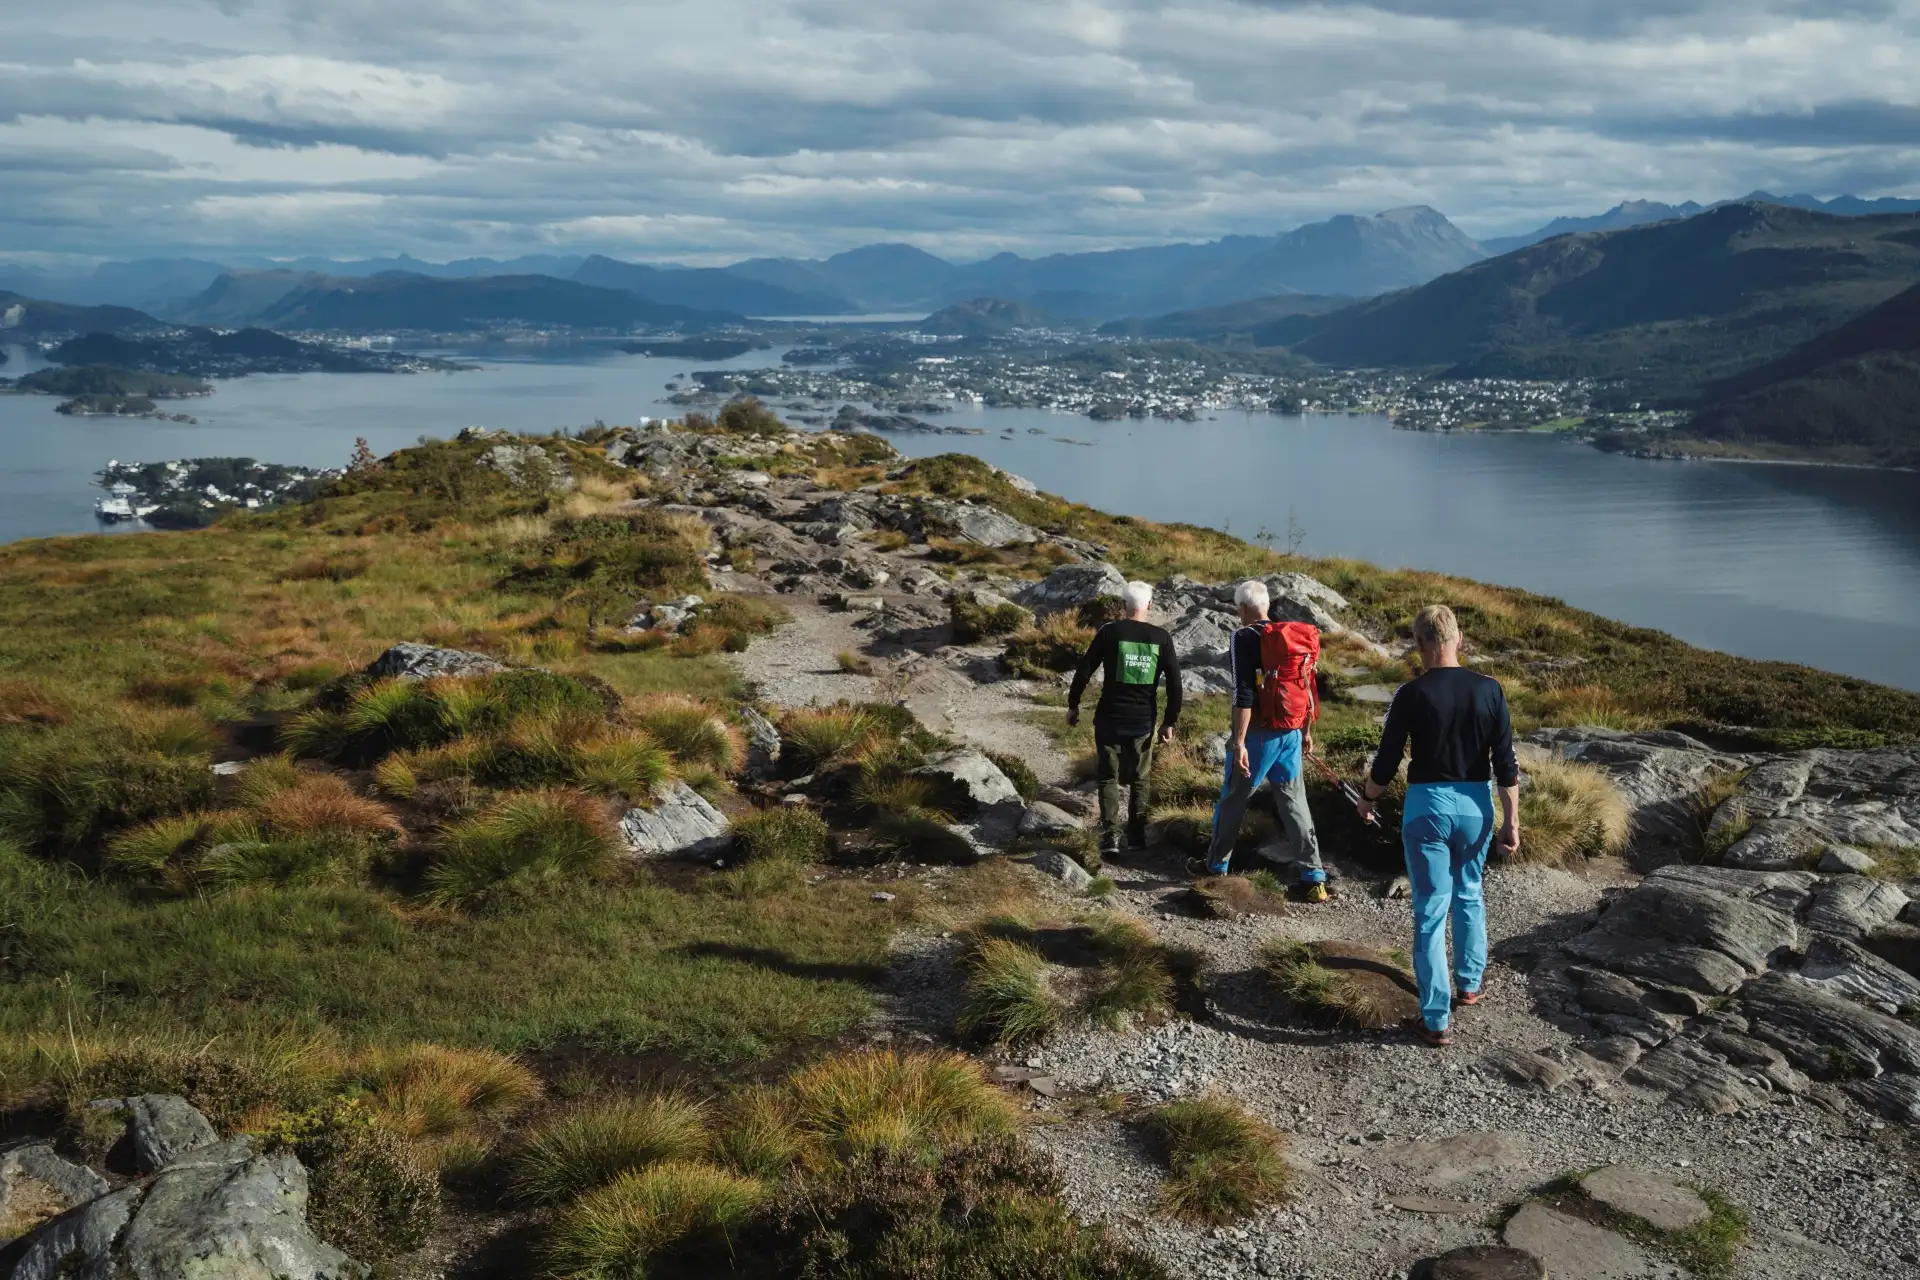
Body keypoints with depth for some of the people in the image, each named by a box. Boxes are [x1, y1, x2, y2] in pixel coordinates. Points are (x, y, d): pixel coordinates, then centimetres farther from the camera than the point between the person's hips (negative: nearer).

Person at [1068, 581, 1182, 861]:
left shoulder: (1109, 632, -7)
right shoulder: (1161, 637, -1)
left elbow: (1084, 670, -5)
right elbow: (1174, 682, -1)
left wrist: (1073, 705, 7)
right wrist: (1170, 722, 6)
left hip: (1109, 718, -2)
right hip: (1143, 721, 2)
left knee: (1109, 778, 6)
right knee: (1139, 780, 17)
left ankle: (1110, 836, -6)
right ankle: (1137, 836, 17)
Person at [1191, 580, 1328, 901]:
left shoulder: (1244, 637, -11)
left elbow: (1243, 693, -18)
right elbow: (1308, 686, 13)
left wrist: (1238, 742, -19)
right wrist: (1306, 731, 23)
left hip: (1258, 733, -5)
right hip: (1291, 733, 5)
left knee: (1233, 799, 10)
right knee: (1294, 802, 8)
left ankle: (1216, 866, 23)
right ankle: (1314, 879, 4)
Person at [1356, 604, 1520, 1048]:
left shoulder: (1413, 693, -12)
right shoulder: (1489, 690, -4)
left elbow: (1387, 760, -6)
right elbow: (1506, 763, -4)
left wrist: (1367, 800, 11)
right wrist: (1511, 821, 3)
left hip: (1428, 803, -3)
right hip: (1476, 804, 3)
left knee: (1431, 910, 2)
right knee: (1469, 895, 26)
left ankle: (1436, 1020, 4)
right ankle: (1470, 982, 40)